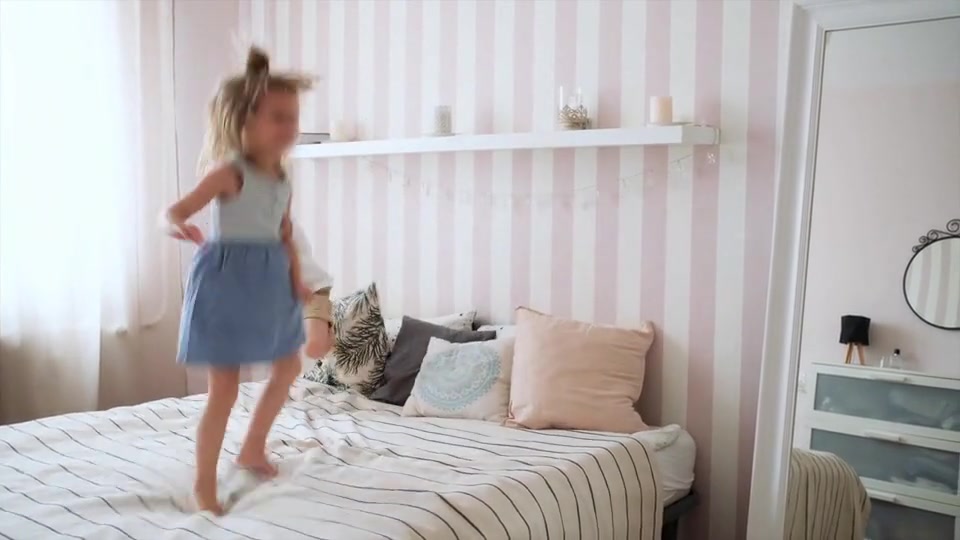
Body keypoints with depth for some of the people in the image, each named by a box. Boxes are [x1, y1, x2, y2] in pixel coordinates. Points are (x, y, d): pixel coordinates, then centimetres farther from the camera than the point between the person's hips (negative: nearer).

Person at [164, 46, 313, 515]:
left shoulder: (283, 178, 5)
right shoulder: (229, 172, -17)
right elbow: (177, 208, -24)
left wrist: (297, 281, 7)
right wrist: (178, 225, -47)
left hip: (269, 281, 9)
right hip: (228, 279, -8)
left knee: (288, 367, 22)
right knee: (223, 389, -3)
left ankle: (252, 448, 38)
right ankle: (204, 483, 13)